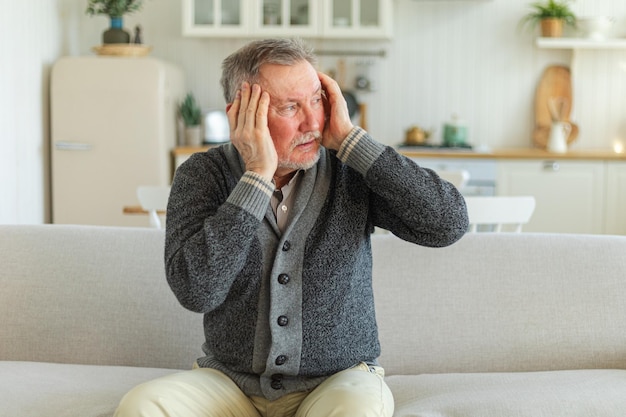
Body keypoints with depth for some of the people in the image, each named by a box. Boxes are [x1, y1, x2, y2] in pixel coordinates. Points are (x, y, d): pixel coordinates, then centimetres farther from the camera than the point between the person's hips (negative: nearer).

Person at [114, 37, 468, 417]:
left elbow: (449, 224, -17)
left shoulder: (350, 171, -4)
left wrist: (350, 139, -17)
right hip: (231, 382, 1)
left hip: (339, 381, -1)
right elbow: (195, 291, -20)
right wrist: (257, 175, -21)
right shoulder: (202, 175, -5)